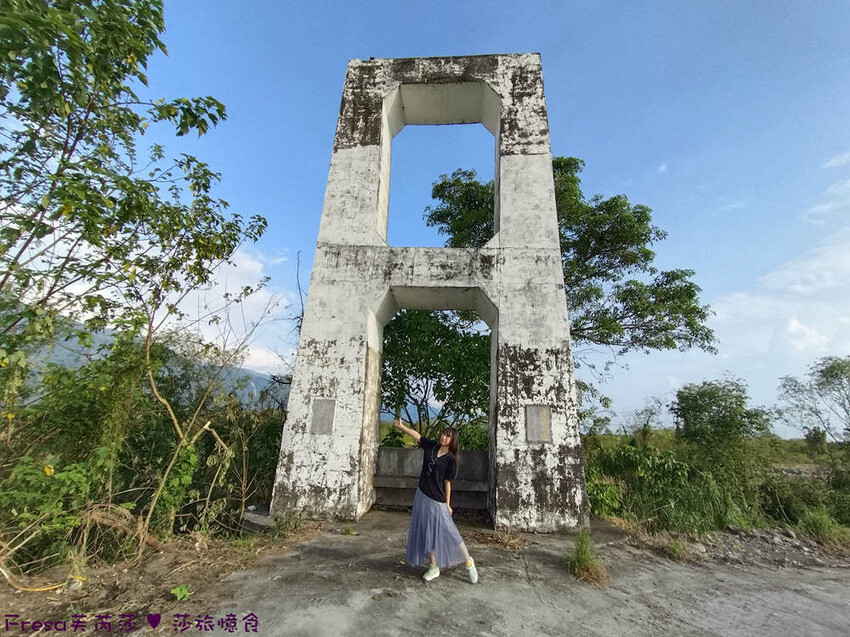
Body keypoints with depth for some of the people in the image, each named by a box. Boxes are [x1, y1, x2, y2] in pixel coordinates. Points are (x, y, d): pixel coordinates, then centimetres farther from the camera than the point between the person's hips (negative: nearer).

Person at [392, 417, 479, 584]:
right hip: (422, 496, 5)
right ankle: (433, 567, 28)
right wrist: (401, 426, -9)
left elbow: (447, 482, -9)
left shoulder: (450, 459, -12)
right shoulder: (431, 446, -1)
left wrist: (447, 504, -6)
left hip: (437, 500, -5)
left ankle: (468, 562, 19)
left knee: (448, 532, -1)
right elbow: (416, 435, -1)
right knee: (427, 532, 12)